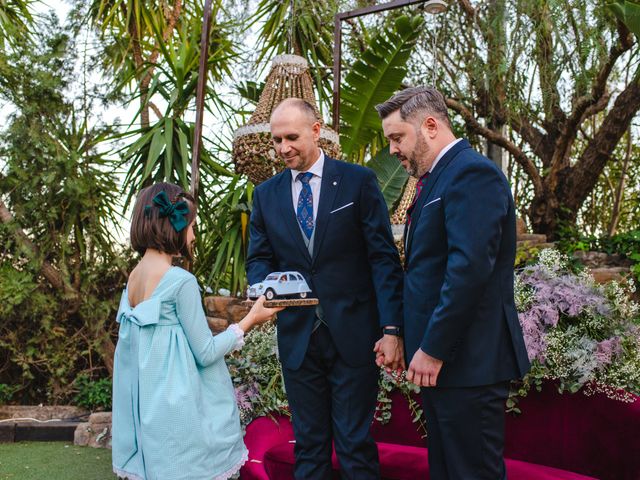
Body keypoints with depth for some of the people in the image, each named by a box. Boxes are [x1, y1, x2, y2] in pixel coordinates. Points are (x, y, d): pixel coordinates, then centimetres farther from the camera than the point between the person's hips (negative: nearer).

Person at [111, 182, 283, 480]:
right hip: (177, 407, -8)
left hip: (145, 402, 8)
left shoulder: (133, 277, 4)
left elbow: (147, 343, 12)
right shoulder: (181, 281, -18)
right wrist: (249, 321, -3)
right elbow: (205, 353, -13)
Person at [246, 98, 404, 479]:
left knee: (355, 442, 4)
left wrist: (392, 329, -11)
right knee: (309, 445, 12)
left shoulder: (359, 181, -1)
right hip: (297, 336, 3)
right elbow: (258, 258, 9)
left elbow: (384, 258, -4)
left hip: (353, 334, -3)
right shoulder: (266, 194, 9)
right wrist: (264, 287, -15)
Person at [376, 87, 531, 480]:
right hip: (442, 357, 10)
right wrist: (418, 341, 12)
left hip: (468, 360, -9)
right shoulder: (438, 177, 16)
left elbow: (469, 268, -24)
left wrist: (433, 349, -19)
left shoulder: (472, 172, -14)